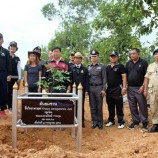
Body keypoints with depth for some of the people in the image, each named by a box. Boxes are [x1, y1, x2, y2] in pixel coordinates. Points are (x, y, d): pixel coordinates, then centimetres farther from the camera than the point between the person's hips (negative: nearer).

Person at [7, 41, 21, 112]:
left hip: (15, 77, 3)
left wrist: (19, 78, 0)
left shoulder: (17, 58, 12)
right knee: (8, 92, -1)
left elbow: (19, 69, 7)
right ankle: (9, 107, 6)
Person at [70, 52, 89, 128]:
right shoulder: (71, 68, 4)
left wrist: (86, 90, -1)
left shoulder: (85, 69, 7)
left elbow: (86, 80, 5)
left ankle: (82, 121, 14)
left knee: (81, 106, 5)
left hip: (82, 90, 1)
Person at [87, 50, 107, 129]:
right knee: (92, 106, 7)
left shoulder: (102, 66, -1)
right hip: (91, 88, 3)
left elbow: (104, 78, -4)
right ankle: (94, 122, 17)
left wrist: (103, 89, -10)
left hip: (99, 88, -3)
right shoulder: (88, 67, 10)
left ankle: (100, 123, 13)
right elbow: (87, 78, 11)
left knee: (99, 106, 3)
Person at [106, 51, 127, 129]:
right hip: (109, 89, 6)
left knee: (119, 106, -4)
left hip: (117, 89, -6)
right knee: (110, 106, 12)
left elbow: (124, 77, -8)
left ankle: (121, 122, 3)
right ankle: (111, 120, 23)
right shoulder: (107, 67, 14)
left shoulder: (120, 66, -2)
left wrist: (124, 87, -16)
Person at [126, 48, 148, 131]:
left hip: (140, 88, -5)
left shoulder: (144, 63, -3)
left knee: (142, 106, 0)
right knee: (132, 106, 10)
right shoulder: (128, 63, 10)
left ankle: (144, 122, 9)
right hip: (130, 88, 5)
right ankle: (135, 121, 22)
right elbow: (125, 75, 13)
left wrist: (143, 86, -14)